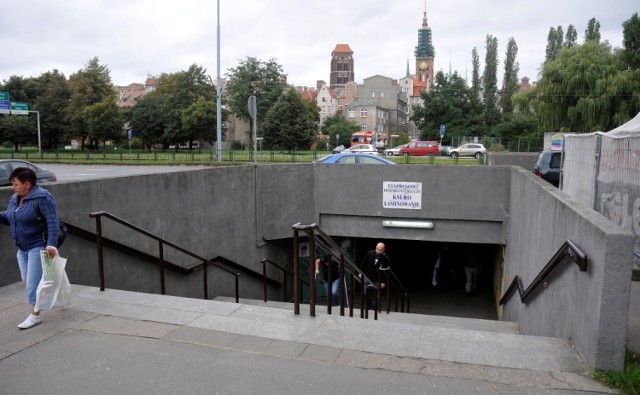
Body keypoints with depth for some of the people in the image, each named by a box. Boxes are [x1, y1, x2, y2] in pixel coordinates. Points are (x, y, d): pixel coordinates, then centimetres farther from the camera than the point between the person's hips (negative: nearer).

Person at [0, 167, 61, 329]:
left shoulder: (42, 197, -17)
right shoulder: (14, 199, 8)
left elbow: (52, 222, -22)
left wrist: (51, 244, -30)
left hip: (38, 247, -9)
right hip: (22, 248, 9)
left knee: (33, 282, -4)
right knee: (26, 280, 15)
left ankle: (35, 315, 8)